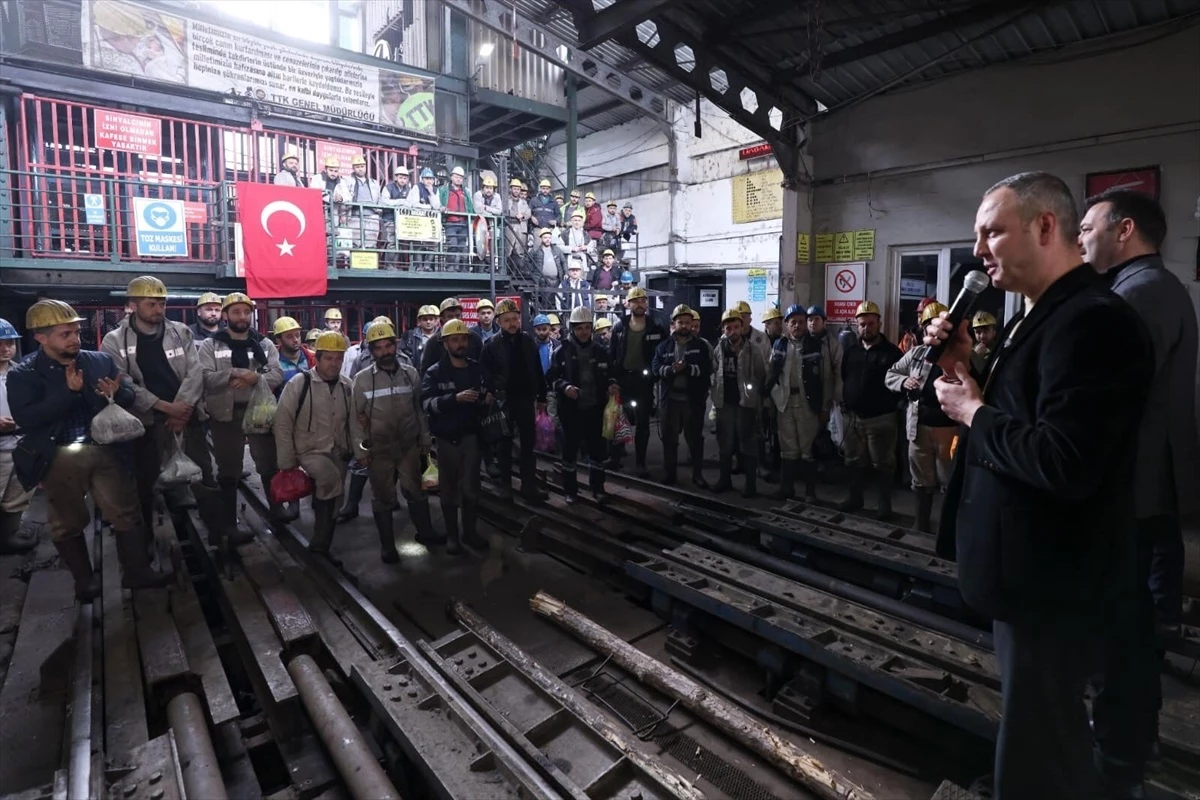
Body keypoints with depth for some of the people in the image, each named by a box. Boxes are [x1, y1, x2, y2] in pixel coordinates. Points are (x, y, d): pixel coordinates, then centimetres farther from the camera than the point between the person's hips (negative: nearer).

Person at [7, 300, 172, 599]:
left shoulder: (101, 360, 4)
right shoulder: (22, 374, -3)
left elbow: (130, 394, 2)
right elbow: (25, 419, -15)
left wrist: (116, 394, -21)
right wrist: (69, 391, -21)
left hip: (106, 451, 2)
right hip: (59, 459, -1)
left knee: (127, 514, 7)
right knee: (68, 524, 13)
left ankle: (137, 571, 22)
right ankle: (84, 580, 31)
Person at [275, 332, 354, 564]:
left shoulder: (346, 385, 0)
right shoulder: (299, 384, -13)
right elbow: (283, 424, -10)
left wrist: (350, 450, 8)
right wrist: (287, 462, -10)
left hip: (338, 453, 5)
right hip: (309, 451, -5)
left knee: (329, 502, 11)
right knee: (330, 477, -32)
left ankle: (320, 546, 30)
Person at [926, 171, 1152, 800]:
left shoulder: (1092, 321, -23)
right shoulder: (1036, 317, 11)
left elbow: (1064, 463, -32)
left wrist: (973, 413, -18)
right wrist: (967, 372, -1)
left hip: (1049, 582, -10)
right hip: (1028, 569, 10)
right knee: (1038, 732, 28)